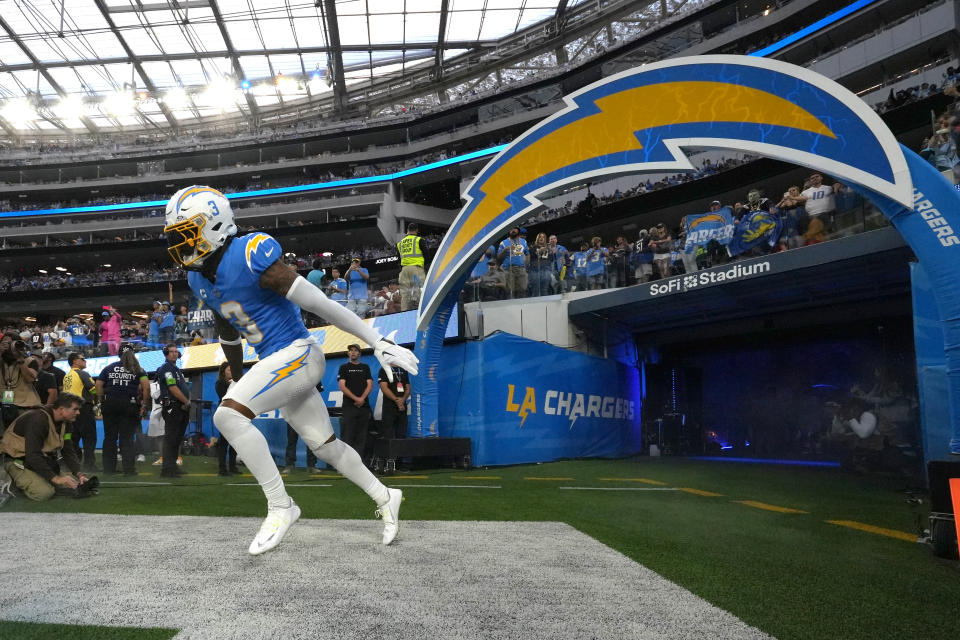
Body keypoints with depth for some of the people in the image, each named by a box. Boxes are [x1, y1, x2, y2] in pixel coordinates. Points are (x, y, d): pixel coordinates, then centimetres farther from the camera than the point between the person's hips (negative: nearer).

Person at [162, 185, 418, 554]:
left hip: (296, 353, -8)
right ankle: (384, 498, 33)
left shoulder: (250, 255, -19)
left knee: (228, 414, -21)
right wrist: (239, 381, 32)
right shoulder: (199, 279, 7)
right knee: (325, 446, 14)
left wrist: (379, 343, -18)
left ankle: (280, 507, -11)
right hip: (275, 363, 9)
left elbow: (319, 304, -20)